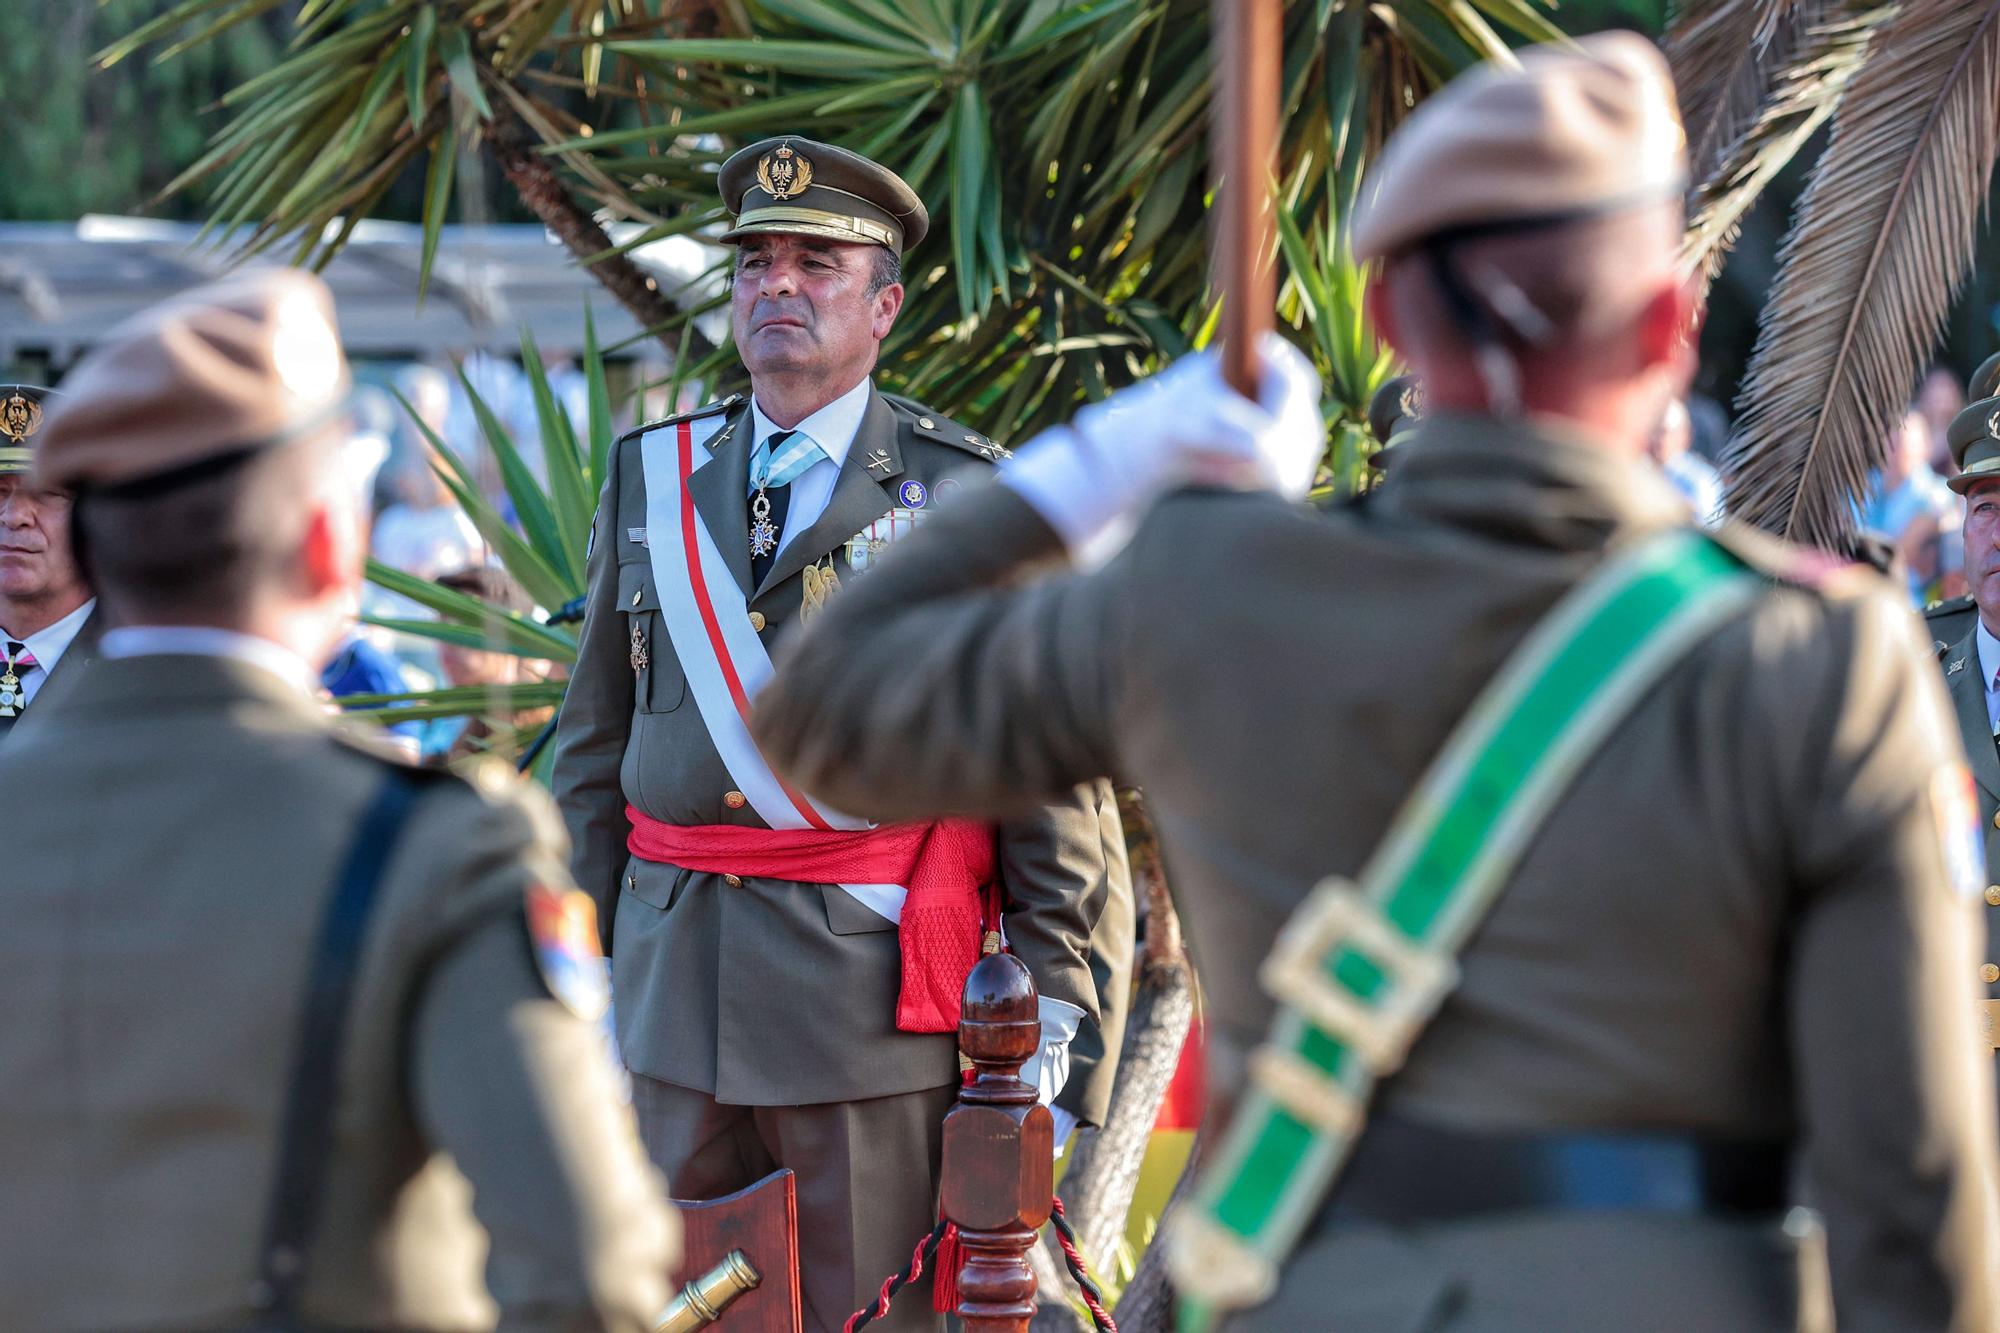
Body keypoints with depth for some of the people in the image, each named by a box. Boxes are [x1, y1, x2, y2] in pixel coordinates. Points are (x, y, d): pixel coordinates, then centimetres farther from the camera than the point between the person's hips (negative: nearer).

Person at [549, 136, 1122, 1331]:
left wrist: (1051, 990, -7)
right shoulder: (654, 480, 11)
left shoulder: (969, 499, -1)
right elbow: (597, 737, 15)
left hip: (879, 989, -4)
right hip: (677, 984, 4)